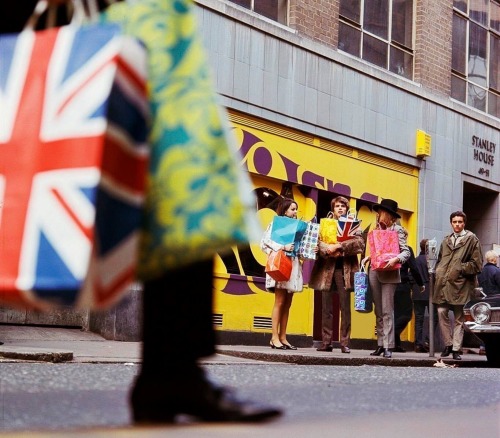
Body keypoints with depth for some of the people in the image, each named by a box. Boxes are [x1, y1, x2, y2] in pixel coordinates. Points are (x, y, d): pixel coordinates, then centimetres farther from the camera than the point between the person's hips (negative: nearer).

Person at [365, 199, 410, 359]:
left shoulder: (397, 229, -2)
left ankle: (388, 346, -9)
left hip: (389, 274, -6)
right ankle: (380, 344, 11)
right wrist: (368, 258, 4)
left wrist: (395, 259, -26)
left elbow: (406, 252, -9)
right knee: (378, 312, 8)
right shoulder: (378, 229, 17)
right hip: (374, 272, 6)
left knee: (387, 311, -9)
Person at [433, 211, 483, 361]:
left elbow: (477, 264, -2)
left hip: (460, 284, -4)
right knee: (441, 312, -7)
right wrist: (438, 273, 9)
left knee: (459, 318, 1)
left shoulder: (472, 240, 3)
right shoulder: (446, 241, 19)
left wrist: (460, 269, -9)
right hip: (443, 283, 4)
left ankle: (456, 349, 6)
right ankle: (448, 344, 7)